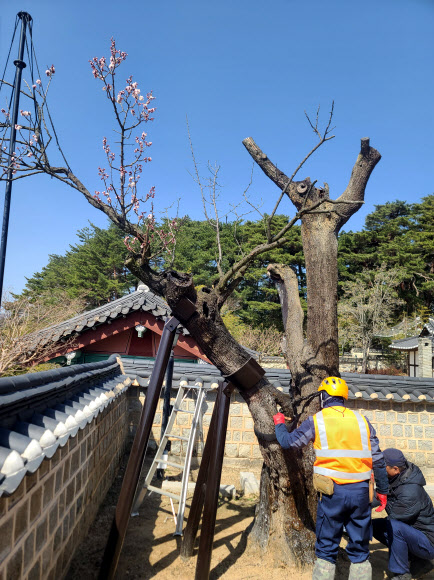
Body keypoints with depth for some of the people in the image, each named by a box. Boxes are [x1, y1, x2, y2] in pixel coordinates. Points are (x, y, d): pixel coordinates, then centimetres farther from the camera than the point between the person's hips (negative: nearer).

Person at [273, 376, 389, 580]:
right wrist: (382, 491, 17)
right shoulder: (362, 420, 7)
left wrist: (279, 423, 24)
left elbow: (288, 441, 6)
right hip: (361, 491, 3)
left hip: (332, 492, -2)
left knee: (326, 549, 11)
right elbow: (378, 460, 7)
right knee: (360, 549, 16)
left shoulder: (317, 420, -1)